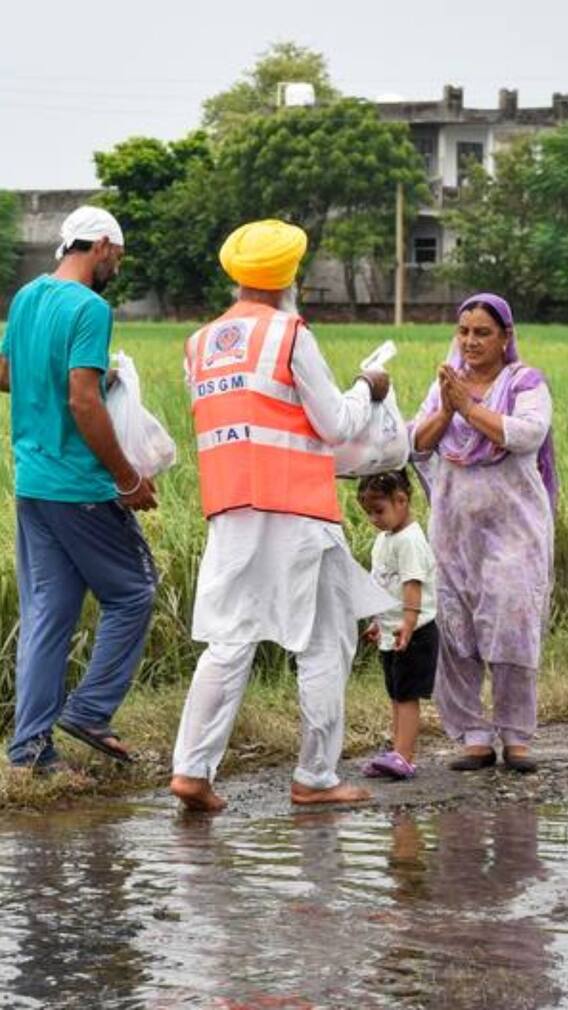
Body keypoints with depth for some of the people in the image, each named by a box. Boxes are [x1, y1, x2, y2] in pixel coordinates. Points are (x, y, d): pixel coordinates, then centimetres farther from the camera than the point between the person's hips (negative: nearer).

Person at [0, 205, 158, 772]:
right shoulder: (89, 308, -15)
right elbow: (83, 402, -21)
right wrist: (129, 480, -14)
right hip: (80, 486, -8)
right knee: (131, 592, 8)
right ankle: (90, 710, 6)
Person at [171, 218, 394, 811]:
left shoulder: (201, 344, 12)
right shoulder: (290, 335, -7)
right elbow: (336, 426, -5)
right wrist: (366, 390, 14)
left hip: (231, 511, 6)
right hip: (296, 511, -6)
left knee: (230, 641, 4)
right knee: (325, 645, 5)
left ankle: (192, 768, -7)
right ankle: (315, 778, 6)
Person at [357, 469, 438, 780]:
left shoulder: (409, 540, -16)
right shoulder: (384, 539, 15)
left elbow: (413, 585, -25)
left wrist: (408, 624, -35)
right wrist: (378, 623, 29)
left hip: (413, 634, -10)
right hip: (390, 633, 10)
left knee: (407, 695, -13)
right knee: (396, 696, 10)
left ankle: (404, 757, -18)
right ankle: (399, 754, 12)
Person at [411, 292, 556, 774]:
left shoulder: (526, 382, -1)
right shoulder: (446, 382, 12)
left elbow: (527, 435, -18)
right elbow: (418, 443, 4)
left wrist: (468, 406, -17)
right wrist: (445, 410, -13)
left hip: (512, 523, -4)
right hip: (455, 526, 4)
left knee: (512, 623, -9)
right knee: (456, 630, -1)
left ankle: (517, 737, -2)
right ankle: (475, 737, 3)